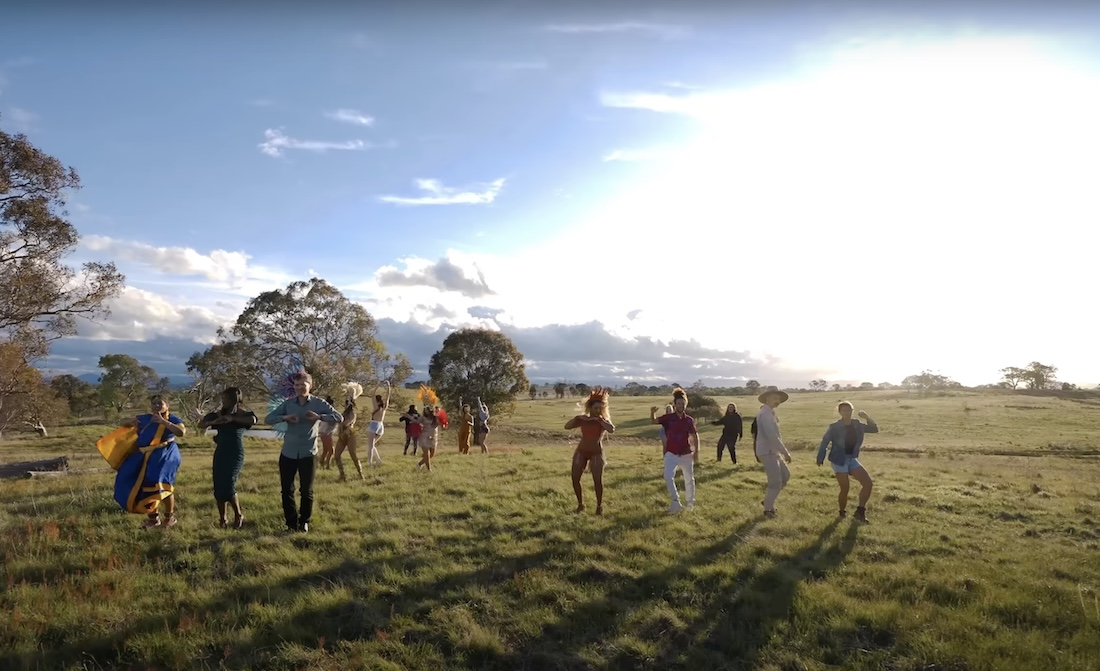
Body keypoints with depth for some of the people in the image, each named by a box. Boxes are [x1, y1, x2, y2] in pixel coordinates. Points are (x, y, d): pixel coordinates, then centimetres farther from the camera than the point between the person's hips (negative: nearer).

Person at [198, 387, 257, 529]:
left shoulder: (242, 412, -5)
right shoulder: (218, 413, 9)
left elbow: (253, 420, -25)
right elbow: (201, 424, 8)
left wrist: (233, 418, -26)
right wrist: (213, 422, -11)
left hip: (235, 455, -5)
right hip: (220, 454, 5)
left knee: (228, 486, -12)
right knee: (218, 488, 5)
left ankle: (238, 515, 10)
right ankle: (223, 519, 20)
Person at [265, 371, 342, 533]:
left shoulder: (318, 403, -5)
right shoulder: (288, 403, 2)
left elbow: (339, 418, -12)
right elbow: (267, 419, -2)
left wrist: (319, 417, -27)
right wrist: (284, 417, -20)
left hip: (308, 454, -2)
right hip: (288, 454, 2)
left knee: (306, 491, 8)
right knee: (287, 490, 7)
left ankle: (304, 521, 26)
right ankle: (291, 522, 22)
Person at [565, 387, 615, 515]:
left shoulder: (604, 420, -3)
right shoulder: (583, 419, 1)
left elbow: (612, 430, -25)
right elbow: (567, 426, -7)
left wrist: (599, 419, -20)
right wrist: (577, 418, -18)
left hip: (596, 453, -2)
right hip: (581, 451, 2)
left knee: (598, 480, -13)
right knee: (575, 479, 0)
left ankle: (599, 506, 6)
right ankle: (580, 504, 19)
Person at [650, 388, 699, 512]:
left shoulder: (689, 420, -2)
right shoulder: (668, 417, -4)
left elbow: (695, 436, 4)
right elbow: (654, 421, -15)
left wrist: (696, 451, -4)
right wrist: (652, 412, -37)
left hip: (686, 454, 1)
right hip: (671, 454, -1)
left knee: (689, 479, 12)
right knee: (668, 476, -18)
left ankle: (691, 501, 33)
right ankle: (676, 502, -8)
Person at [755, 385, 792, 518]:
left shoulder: (770, 413, 15)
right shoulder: (765, 413, -19)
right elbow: (772, 436, -25)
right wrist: (785, 452, -20)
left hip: (773, 452, 10)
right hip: (768, 453, -10)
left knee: (785, 476, 17)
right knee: (776, 483, -2)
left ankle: (768, 500, 27)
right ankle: (767, 509, 14)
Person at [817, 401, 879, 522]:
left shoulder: (857, 425, 1)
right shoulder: (834, 427, -14)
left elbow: (874, 429, 8)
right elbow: (824, 442, -8)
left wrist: (867, 417, -8)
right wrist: (820, 458, -6)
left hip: (852, 459, 5)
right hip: (839, 460, -5)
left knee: (867, 482, -8)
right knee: (845, 489, -4)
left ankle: (860, 511, 6)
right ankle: (842, 511, 25)